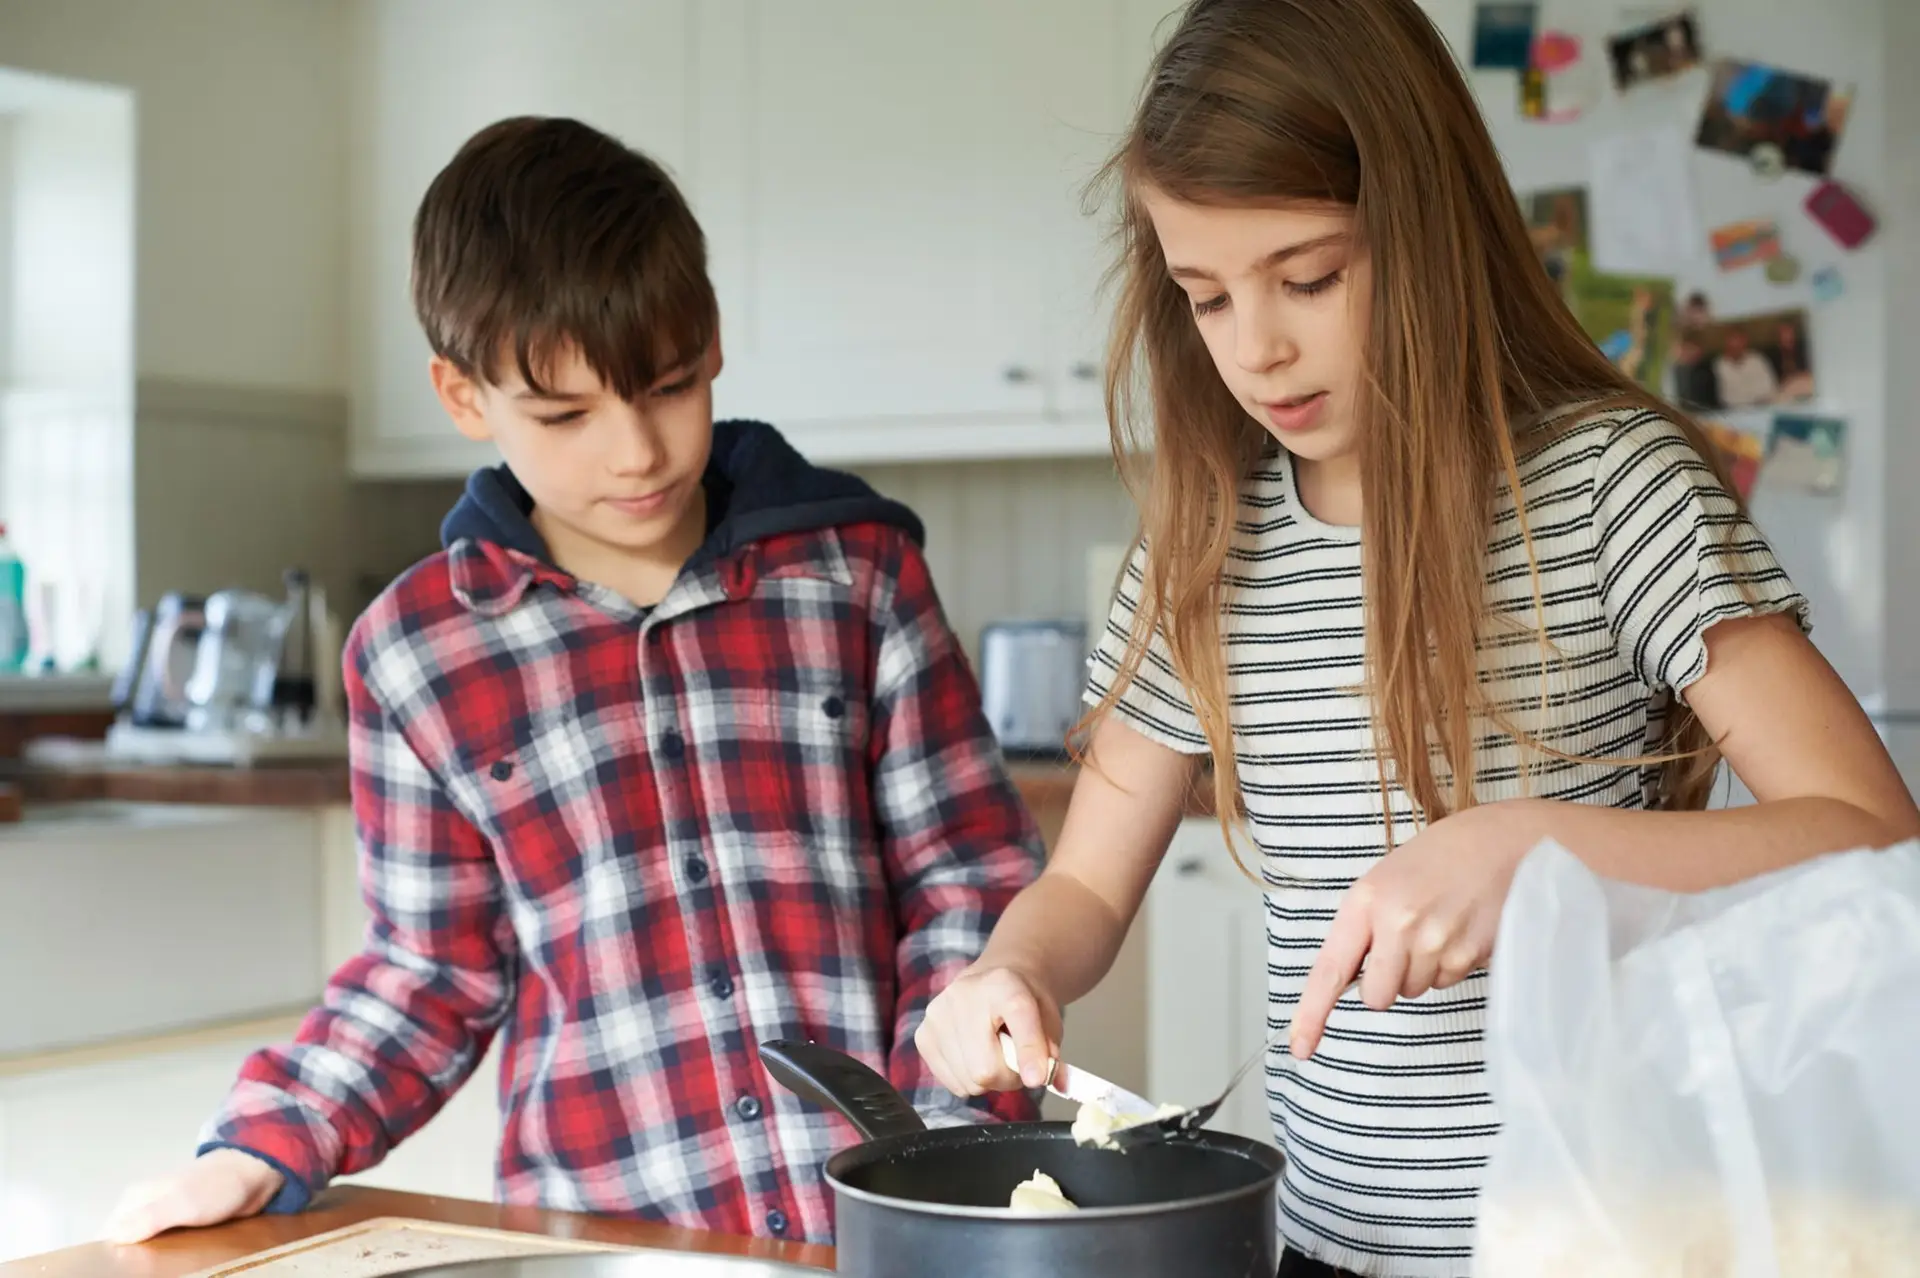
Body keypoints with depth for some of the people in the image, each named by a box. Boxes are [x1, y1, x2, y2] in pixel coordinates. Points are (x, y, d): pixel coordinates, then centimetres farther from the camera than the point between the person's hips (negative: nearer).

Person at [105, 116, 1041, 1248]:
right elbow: (434, 970, 14)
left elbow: (970, 877, 7)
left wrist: (953, 1152, -4)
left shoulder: (857, 570, 5)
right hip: (602, 1225, 1)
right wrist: (261, 1151, 3)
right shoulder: (417, 649, 6)